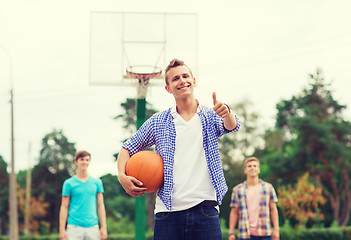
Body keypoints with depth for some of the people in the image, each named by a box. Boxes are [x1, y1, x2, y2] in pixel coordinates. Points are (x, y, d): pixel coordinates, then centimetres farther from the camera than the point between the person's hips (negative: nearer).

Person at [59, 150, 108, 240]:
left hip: (93, 227, 3)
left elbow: (100, 206, 11)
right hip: (74, 227, -2)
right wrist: (62, 229, -4)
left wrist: (103, 227, 4)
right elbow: (64, 207, 2)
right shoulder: (69, 183, 3)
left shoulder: (97, 182, 10)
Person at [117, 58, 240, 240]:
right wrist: (122, 176, -3)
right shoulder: (158, 122, 11)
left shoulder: (211, 117, 9)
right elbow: (127, 149, 17)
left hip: (205, 211, -1)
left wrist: (226, 113, -35)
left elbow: (232, 126, -11)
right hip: (168, 213, 1)